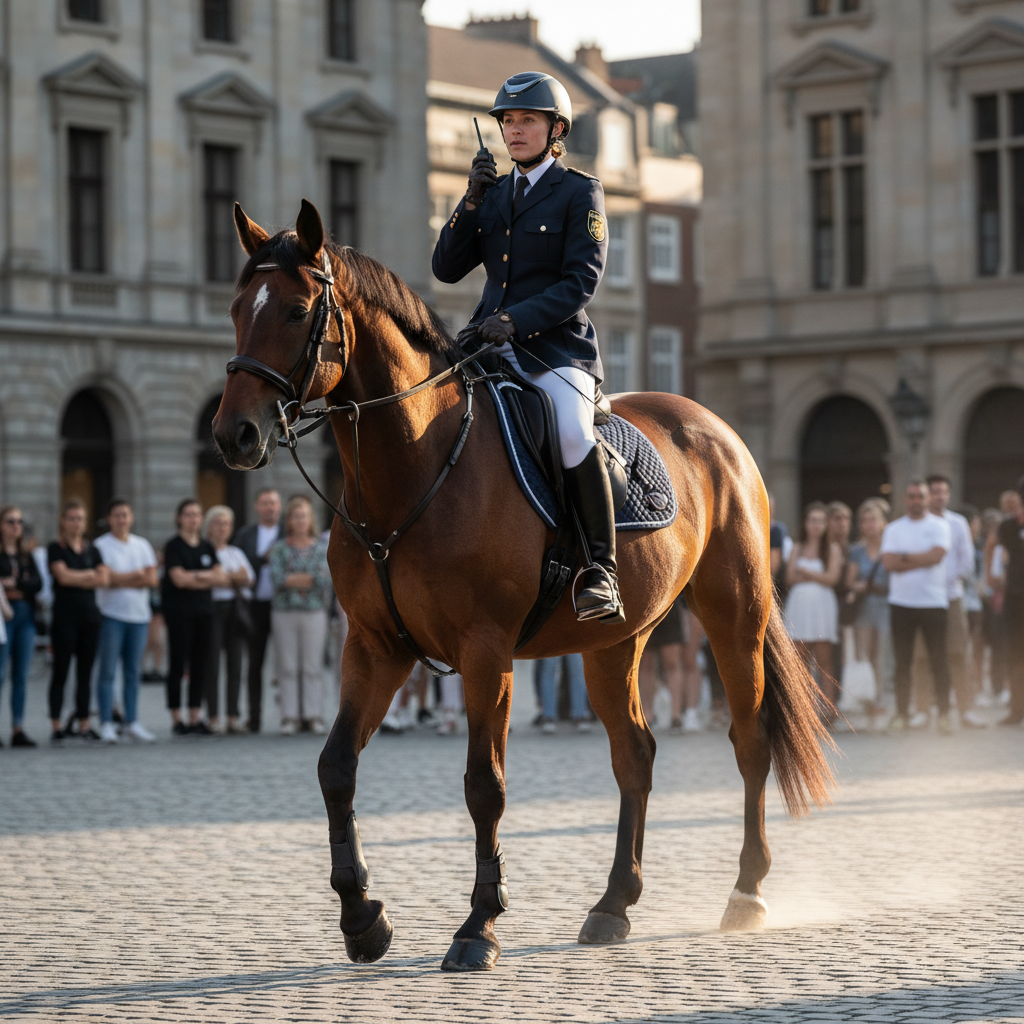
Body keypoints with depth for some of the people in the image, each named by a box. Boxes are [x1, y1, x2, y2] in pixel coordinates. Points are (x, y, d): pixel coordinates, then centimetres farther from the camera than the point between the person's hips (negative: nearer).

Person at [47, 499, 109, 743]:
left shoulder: (92, 550, 13)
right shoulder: (56, 549, 0)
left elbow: (105, 579, 1)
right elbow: (63, 576, -15)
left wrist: (76, 579, -7)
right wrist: (90, 575, -2)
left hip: (89, 615, 4)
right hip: (65, 616, -4)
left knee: (85, 672, 5)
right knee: (61, 670, -2)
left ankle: (83, 723, 9)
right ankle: (56, 725, -1)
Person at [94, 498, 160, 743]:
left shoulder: (142, 545, 13)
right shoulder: (101, 546, -1)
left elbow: (152, 580, 3)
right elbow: (107, 578, -13)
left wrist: (121, 581, -7)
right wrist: (137, 575, -3)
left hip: (139, 615, 4)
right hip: (111, 614, -4)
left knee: (133, 672, 6)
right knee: (108, 670, -6)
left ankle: (131, 722, 11)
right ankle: (106, 724, -3)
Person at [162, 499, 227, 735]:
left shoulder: (207, 547, 14)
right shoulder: (174, 546, -3)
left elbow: (222, 578, 7)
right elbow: (178, 579, -14)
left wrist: (196, 576, -8)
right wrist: (208, 578, -4)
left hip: (204, 610, 5)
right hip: (179, 612, -5)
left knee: (200, 665, 4)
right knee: (178, 664, -3)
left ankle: (196, 717, 9)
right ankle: (176, 719, 1)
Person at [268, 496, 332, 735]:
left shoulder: (322, 548, 7)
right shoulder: (280, 549, 7)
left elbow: (326, 578, -7)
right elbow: (277, 578, -8)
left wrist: (293, 579, -8)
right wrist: (309, 580, -9)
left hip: (314, 612, 0)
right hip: (284, 613, 0)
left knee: (313, 667, -1)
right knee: (287, 668, 0)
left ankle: (314, 716, 3)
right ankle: (289, 717, 3)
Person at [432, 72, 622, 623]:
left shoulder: (581, 193, 0)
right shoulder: (493, 193, 17)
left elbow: (580, 282, -9)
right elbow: (447, 268, 10)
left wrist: (517, 318, -22)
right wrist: (472, 201, -2)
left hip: (557, 348, -6)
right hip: (491, 346, 6)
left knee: (572, 432, -33)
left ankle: (600, 569, -26)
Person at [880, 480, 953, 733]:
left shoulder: (939, 525, 3)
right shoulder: (894, 529, 9)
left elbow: (937, 555, -13)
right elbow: (889, 561, -5)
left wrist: (904, 557, -7)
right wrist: (921, 559, -9)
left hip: (933, 601, -2)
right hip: (901, 602, 2)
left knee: (938, 660, -1)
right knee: (902, 661, 4)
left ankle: (943, 714, 3)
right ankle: (901, 714, 7)